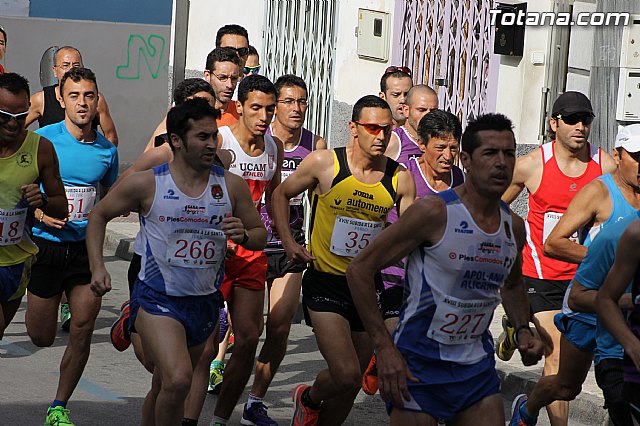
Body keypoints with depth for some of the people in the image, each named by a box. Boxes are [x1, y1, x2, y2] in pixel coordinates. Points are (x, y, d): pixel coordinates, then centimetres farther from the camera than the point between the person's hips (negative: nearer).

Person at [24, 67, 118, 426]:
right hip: (46, 245, -2)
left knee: (82, 331, -3)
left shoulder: (107, 150, 2)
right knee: (42, 337, 6)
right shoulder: (43, 140, -9)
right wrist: (40, 214, -18)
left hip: (85, 248, 2)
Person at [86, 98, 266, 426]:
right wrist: (97, 267, -4)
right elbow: (99, 215, 7)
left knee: (164, 388, 17)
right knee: (177, 380, -26)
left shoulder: (231, 186, 1)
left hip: (205, 302, 4)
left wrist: (243, 236, -13)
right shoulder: (147, 184, -8)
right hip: (157, 300, -4)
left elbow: (260, 235, 11)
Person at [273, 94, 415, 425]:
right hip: (325, 283, -4)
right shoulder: (324, 163, -9)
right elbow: (281, 194, 7)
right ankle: (309, 399, 14)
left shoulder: (400, 178, -3)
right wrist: (288, 241, -4)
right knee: (346, 376, -18)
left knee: (350, 385, 11)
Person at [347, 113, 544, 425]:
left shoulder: (514, 227, 4)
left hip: (477, 365, 5)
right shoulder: (435, 212, -15)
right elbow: (359, 270, -13)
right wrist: (384, 348, -18)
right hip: (418, 363, -5)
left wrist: (523, 330, 6)